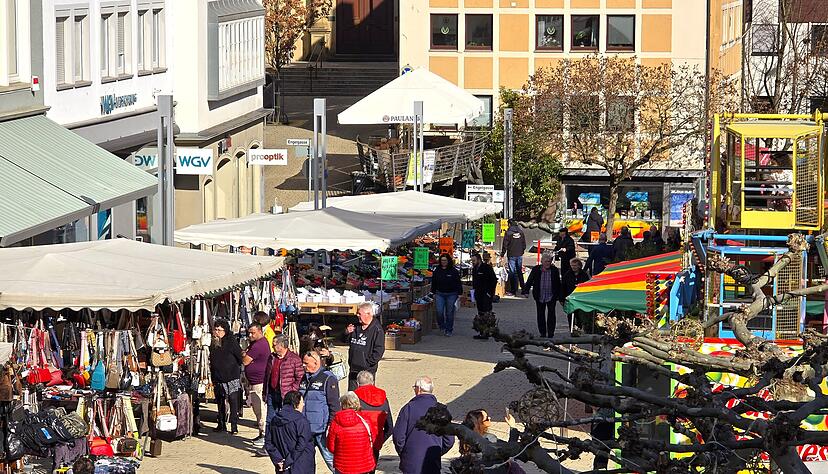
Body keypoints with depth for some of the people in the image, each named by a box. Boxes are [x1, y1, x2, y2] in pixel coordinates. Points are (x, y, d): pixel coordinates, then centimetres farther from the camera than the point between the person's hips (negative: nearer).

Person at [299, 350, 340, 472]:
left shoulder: (328, 379, -9)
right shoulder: (304, 379, 13)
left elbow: (334, 406, -11)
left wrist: (331, 426, -15)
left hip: (321, 429, -7)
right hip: (305, 430, 7)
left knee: (330, 458, -4)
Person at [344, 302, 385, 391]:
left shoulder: (377, 330, -9)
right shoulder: (356, 328, 11)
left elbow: (379, 350, -14)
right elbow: (347, 342, 23)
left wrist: (368, 363, -18)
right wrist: (347, 333, 1)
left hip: (367, 371, -7)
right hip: (353, 369, 7)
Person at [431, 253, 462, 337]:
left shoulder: (454, 271, -3)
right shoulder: (437, 270, 6)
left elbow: (458, 283, 0)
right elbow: (434, 282, 14)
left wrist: (459, 294, -4)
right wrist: (434, 293, 12)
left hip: (451, 294, -2)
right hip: (440, 294, 2)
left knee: (449, 313, 2)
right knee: (439, 311, -8)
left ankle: (448, 330, 12)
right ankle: (442, 326, 14)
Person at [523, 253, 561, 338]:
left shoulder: (554, 270, -1)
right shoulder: (536, 269, -1)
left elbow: (558, 284, 6)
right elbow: (530, 281, 2)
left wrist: (559, 295, 7)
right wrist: (526, 291, -8)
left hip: (551, 297, -1)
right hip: (539, 297, 1)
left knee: (551, 314, -7)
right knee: (540, 315, 8)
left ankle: (550, 332, 0)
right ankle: (542, 333, 18)